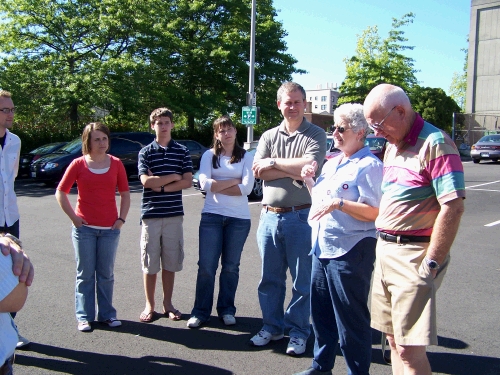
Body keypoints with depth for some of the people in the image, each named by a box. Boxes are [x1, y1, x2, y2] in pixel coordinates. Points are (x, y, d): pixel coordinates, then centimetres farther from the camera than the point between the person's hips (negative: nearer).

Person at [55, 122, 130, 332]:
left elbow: (125, 193, 9)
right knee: (85, 274, 5)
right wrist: (74, 218, -5)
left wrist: (122, 218, 0)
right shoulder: (78, 164, -1)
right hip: (84, 228, -1)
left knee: (106, 274, 9)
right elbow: (60, 193, 2)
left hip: (110, 228, 2)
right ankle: (84, 317, 15)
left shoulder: (116, 164, 3)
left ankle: (107, 314, 20)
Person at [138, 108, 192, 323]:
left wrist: (161, 186, -11)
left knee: (171, 262, 8)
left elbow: (187, 182, -3)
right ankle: (149, 305, 18)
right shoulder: (146, 152, 4)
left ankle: (167, 304, 21)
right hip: (151, 214, -1)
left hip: (174, 214, 1)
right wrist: (174, 177, -6)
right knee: (150, 263, 5)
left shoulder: (182, 152, 7)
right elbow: (146, 181, -9)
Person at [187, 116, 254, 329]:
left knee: (231, 266, 10)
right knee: (206, 266, 0)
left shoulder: (246, 157, 4)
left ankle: (226, 310, 23)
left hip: (239, 218, 0)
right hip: (212, 216, 0)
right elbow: (205, 183, -8)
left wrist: (217, 187, -8)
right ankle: (201, 311, 12)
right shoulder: (209, 156, 5)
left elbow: (247, 188, -9)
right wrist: (234, 181, -7)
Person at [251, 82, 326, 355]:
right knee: (270, 278, 14)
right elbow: (257, 171, -4)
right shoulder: (269, 136, 10)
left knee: (301, 280, 6)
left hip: (300, 217, -4)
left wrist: (274, 162, -9)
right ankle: (272, 327, 29)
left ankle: (298, 332, 21)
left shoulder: (316, 135, -1)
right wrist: (294, 169, -12)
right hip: (269, 216, 4)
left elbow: (310, 167, -18)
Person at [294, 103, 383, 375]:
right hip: (322, 249, 9)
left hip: (349, 251, -9)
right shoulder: (331, 163, 15)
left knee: (351, 318, 2)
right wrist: (309, 181, 7)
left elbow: (373, 212, -19)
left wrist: (339, 203, -28)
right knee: (320, 312, 18)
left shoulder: (369, 165, -11)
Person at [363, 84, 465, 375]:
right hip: (385, 251, 9)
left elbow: (453, 207, -20)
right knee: (395, 341, 15)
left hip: (413, 255, -9)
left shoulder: (434, 144, -13)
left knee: (410, 349, -5)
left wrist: (432, 264, -18)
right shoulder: (393, 146, 15)